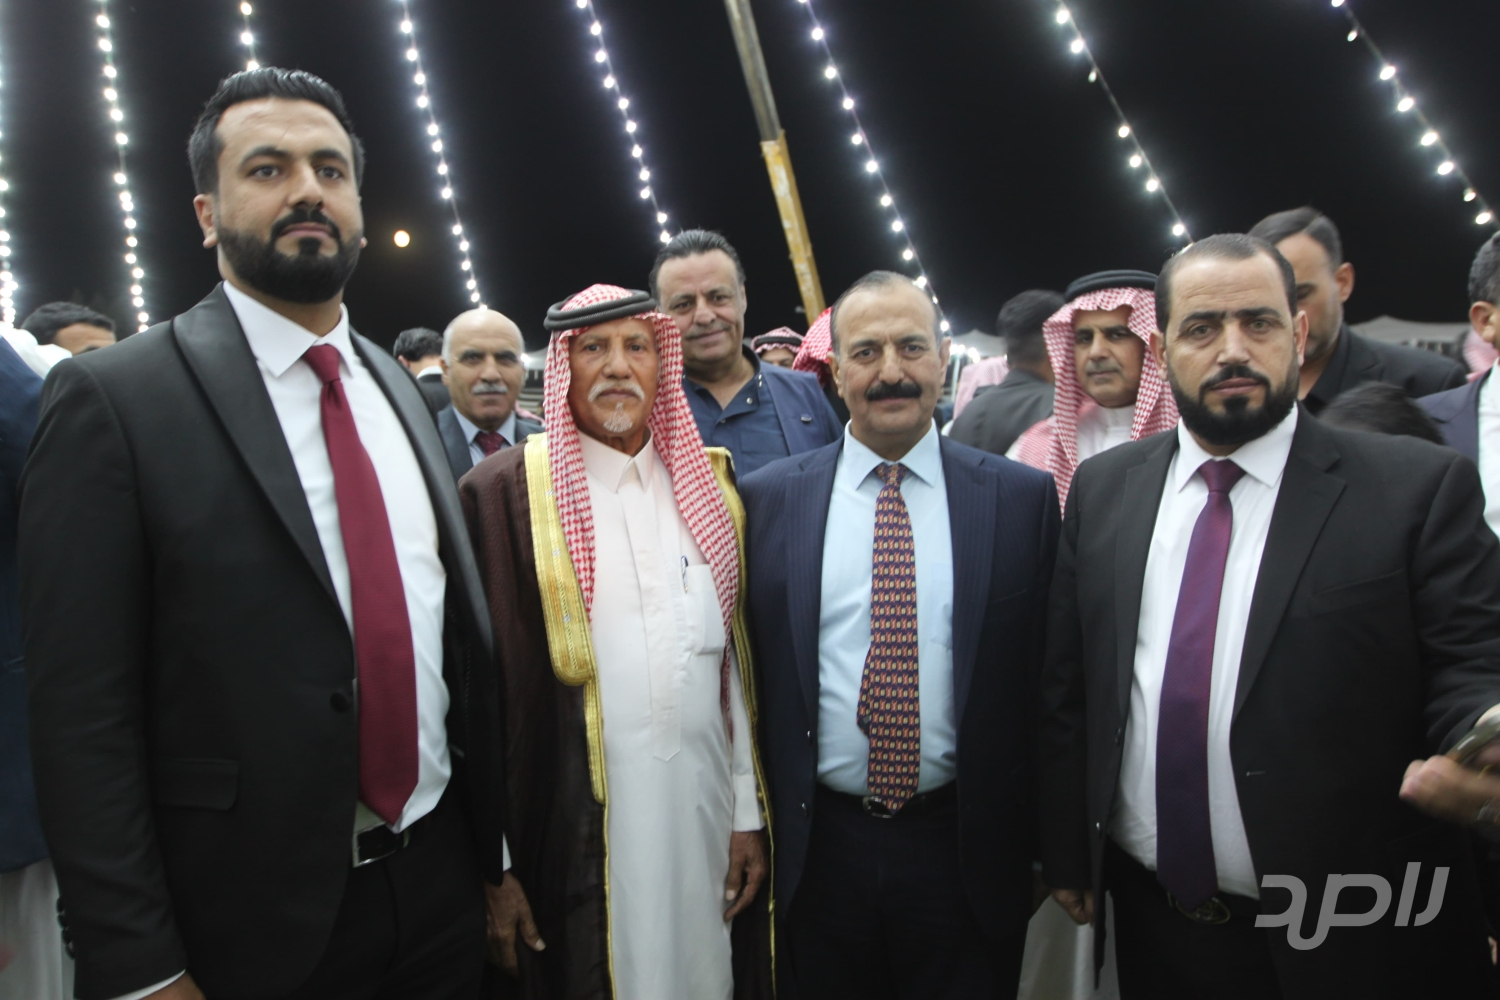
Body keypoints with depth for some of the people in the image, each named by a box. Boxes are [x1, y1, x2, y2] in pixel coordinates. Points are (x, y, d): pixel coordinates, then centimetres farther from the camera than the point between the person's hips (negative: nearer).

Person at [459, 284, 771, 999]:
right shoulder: (502, 493, -7)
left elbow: (739, 661, 8)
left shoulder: (710, 484, 6)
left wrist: (750, 815, 6)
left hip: (709, 826, 4)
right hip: (576, 834, -3)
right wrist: (495, 867, -7)